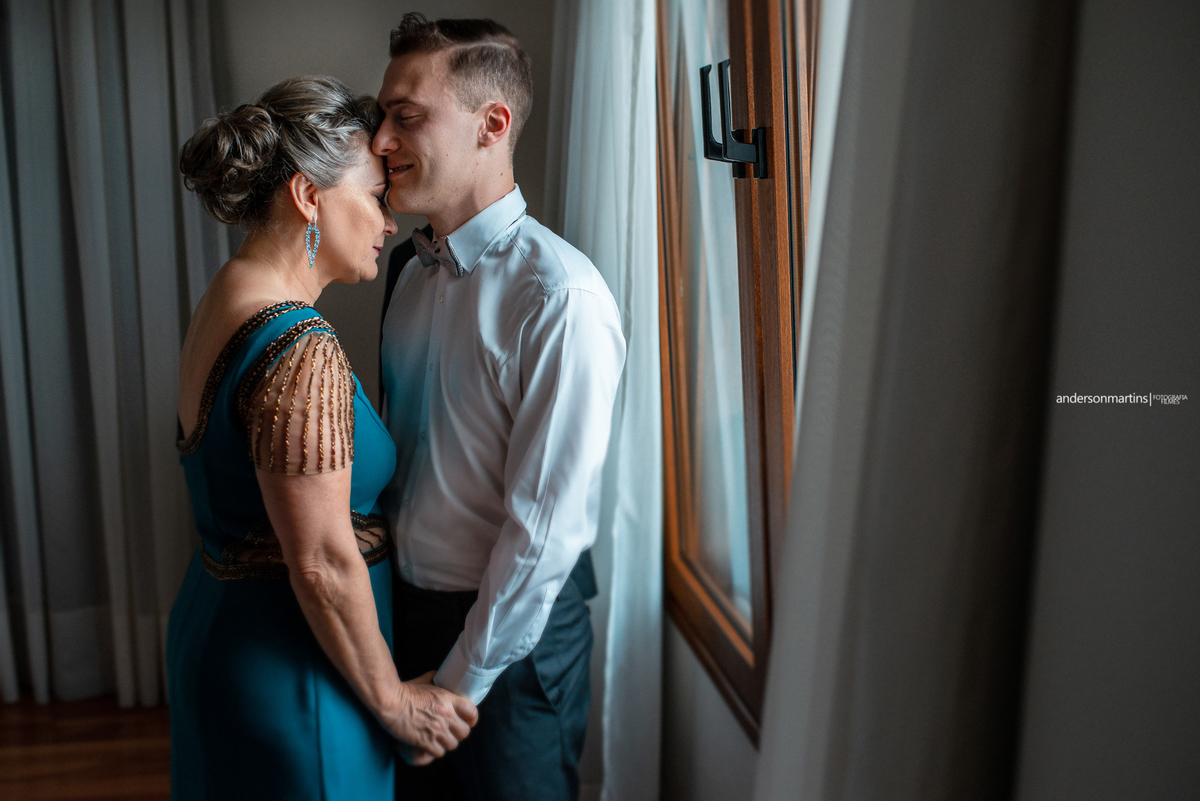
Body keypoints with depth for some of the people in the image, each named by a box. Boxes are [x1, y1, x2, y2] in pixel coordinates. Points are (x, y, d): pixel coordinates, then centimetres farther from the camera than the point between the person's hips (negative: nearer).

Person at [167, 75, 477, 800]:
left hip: (219, 625, 10)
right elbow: (324, 565, -24)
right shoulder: (300, 350, -25)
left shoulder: (227, 305, 6)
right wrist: (392, 698, -13)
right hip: (289, 667, -10)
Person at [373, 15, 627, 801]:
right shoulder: (414, 271, 2)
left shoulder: (561, 299, -24)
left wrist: (462, 682, -15)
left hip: (513, 632, -7)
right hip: (411, 607, 7)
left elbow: (547, 528, -23)